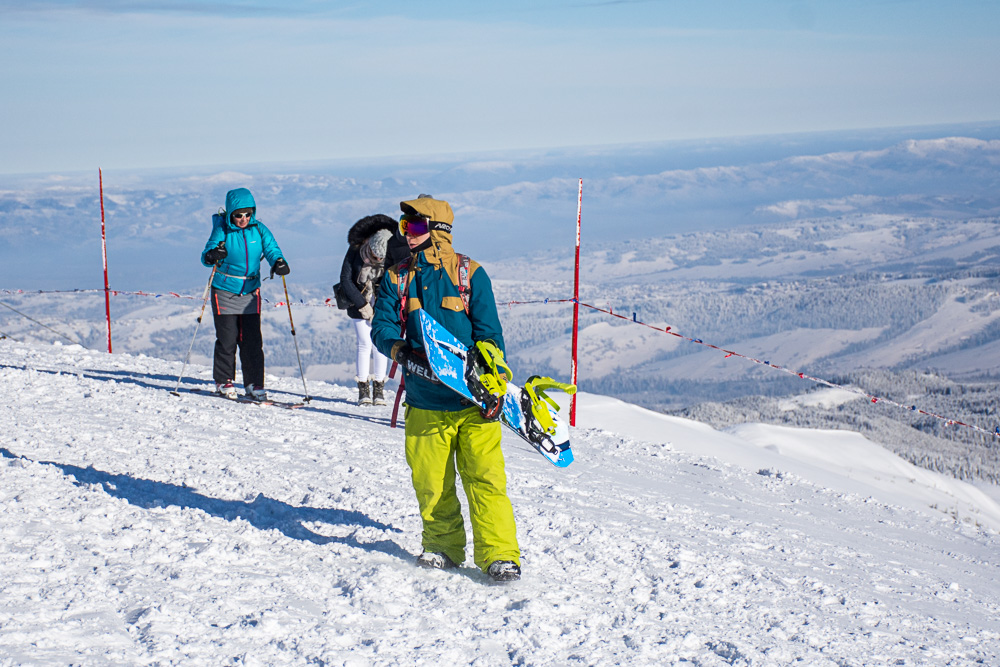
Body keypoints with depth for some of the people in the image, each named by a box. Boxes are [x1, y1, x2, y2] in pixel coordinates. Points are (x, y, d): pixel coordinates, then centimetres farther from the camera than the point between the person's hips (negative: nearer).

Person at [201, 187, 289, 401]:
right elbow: (206, 256, -17)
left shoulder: (259, 230, -2)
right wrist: (212, 255, -41)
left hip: (250, 293, 2)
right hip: (225, 292, -2)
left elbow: (272, 250, -8)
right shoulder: (222, 230, -10)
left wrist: (279, 262, -31)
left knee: (252, 341, 0)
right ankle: (224, 381, 16)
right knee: (227, 339, -1)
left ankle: (254, 385, 9)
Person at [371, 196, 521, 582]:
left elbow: (489, 334, 1)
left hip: (473, 402, -3)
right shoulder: (397, 279, 9)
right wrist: (401, 350, -19)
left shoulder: (470, 275, 1)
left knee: (485, 478, -8)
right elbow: (381, 328, 3)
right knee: (431, 483, 6)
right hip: (425, 402, 3)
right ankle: (443, 547, 24)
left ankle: (499, 554, -2)